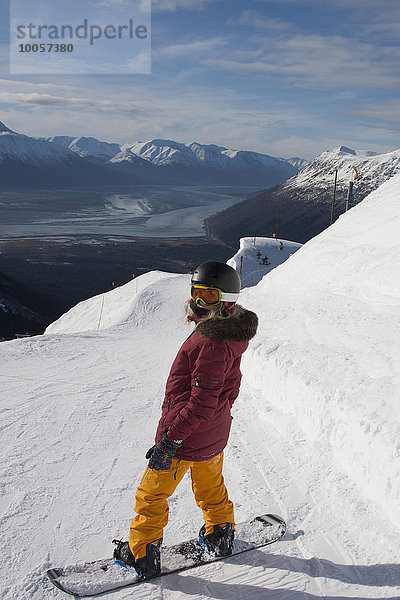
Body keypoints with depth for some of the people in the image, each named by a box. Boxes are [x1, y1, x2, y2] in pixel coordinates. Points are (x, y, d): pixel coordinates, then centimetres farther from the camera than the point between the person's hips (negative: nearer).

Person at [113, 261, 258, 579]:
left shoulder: (212, 343, -30)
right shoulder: (228, 332, 1)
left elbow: (201, 403, -30)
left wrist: (172, 439, -25)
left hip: (187, 436, -9)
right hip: (214, 434, 9)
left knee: (152, 494, 10)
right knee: (210, 485, 29)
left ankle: (143, 555, 25)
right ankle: (221, 535, 48)